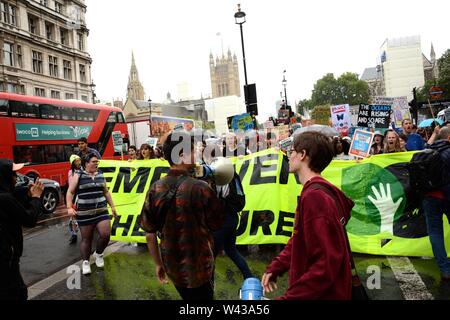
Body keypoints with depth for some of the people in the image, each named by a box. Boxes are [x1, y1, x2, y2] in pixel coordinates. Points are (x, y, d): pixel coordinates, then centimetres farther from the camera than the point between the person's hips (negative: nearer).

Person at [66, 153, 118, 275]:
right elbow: (70, 192, -2)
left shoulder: (101, 176, 11)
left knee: (106, 234, -9)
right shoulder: (78, 176, -2)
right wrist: (69, 207, -13)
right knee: (86, 239, 5)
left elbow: (106, 192, 19)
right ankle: (86, 262, 23)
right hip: (84, 213, -3)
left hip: (101, 211, 3)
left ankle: (98, 254, 19)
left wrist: (112, 206, 16)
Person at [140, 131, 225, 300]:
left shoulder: (155, 190, -9)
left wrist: (158, 264, 10)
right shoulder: (200, 188, -22)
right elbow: (217, 225, -9)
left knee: (187, 297, 28)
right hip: (199, 267, -4)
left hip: (172, 267, 4)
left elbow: (150, 234, -3)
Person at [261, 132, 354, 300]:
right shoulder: (315, 191, 8)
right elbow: (299, 240, 14)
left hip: (323, 294, -9)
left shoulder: (314, 196, -25)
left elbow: (327, 264, -29)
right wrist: (274, 268, 7)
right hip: (315, 290, 9)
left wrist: (288, 297, -25)